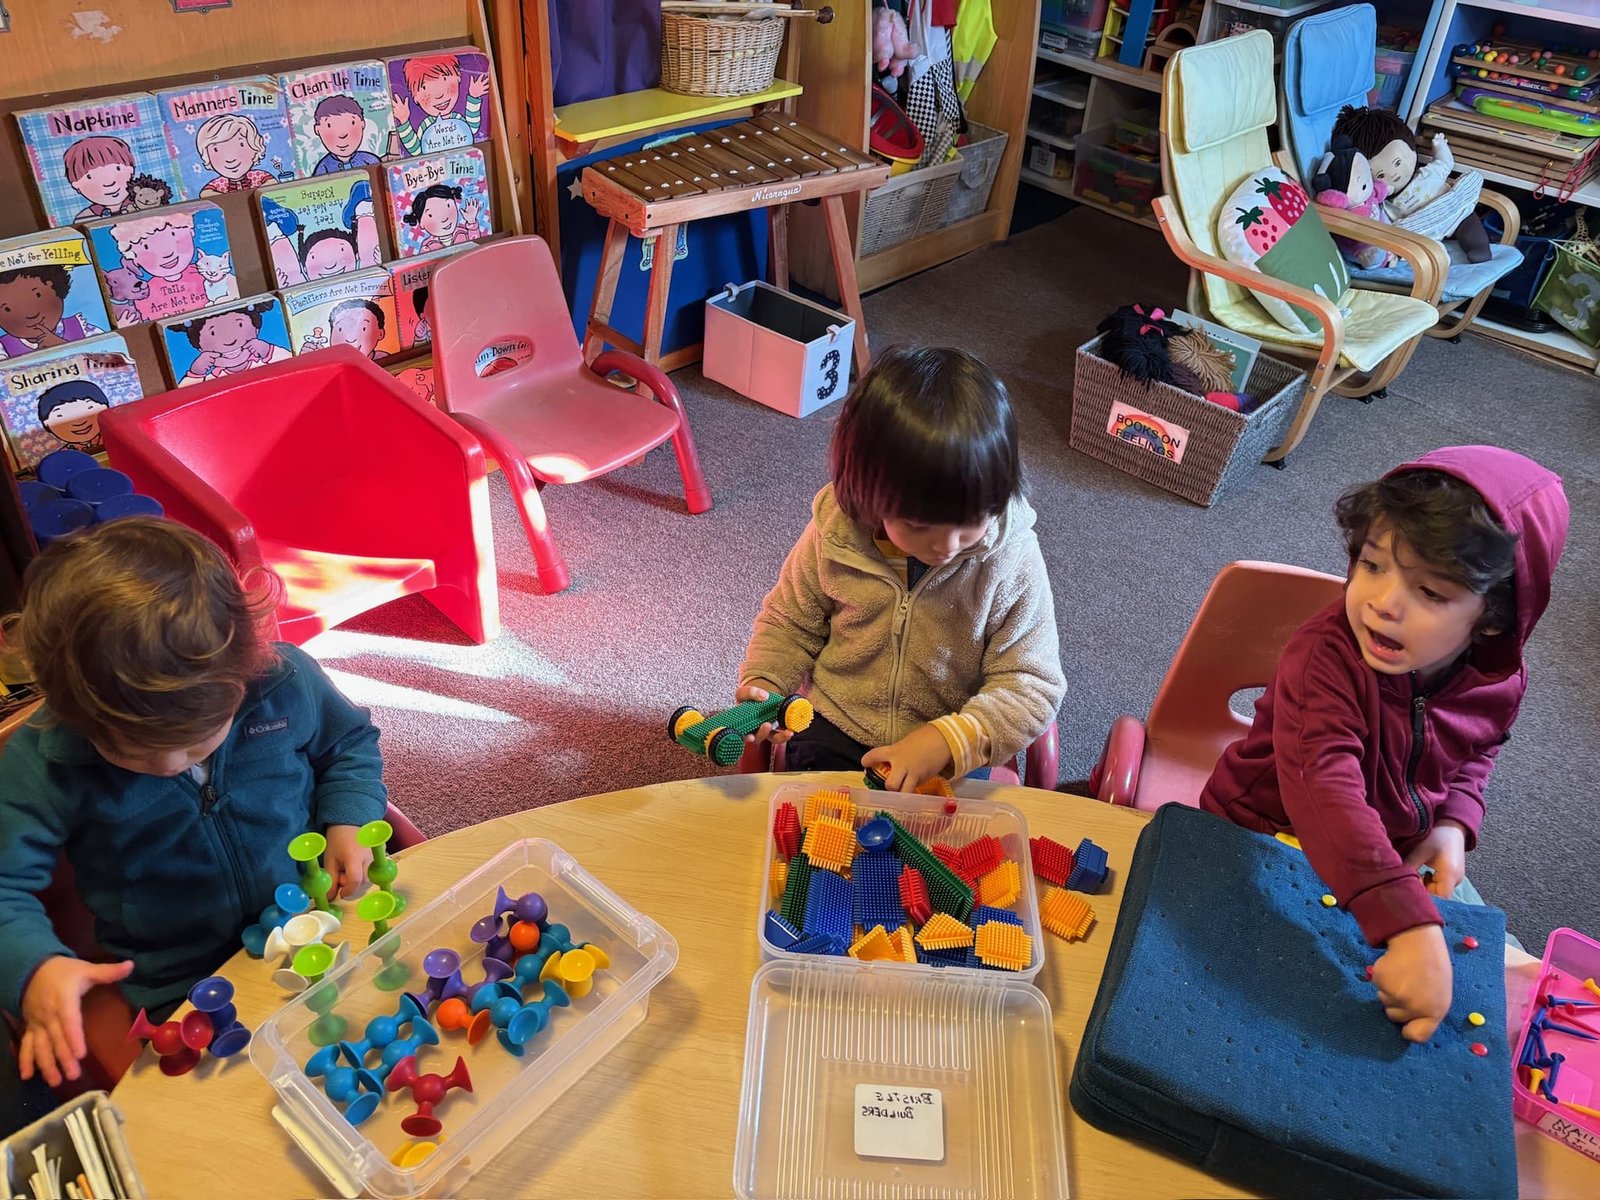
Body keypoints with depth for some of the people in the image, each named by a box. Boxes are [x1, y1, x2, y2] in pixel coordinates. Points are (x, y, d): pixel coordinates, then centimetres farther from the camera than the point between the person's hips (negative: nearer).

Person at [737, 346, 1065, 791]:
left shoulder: (1012, 559, -21)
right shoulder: (833, 535, -16)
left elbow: (1033, 687, -18)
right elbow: (789, 622, 4)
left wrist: (947, 740, -33)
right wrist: (762, 684, -15)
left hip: (950, 756, 0)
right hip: (832, 734, 1)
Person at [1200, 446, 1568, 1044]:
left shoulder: (1498, 680, -13)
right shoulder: (1325, 654, -36)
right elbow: (1322, 792, -49)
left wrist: (1453, 825, -11)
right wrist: (1410, 927, -57)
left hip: (1398, 852, 6)